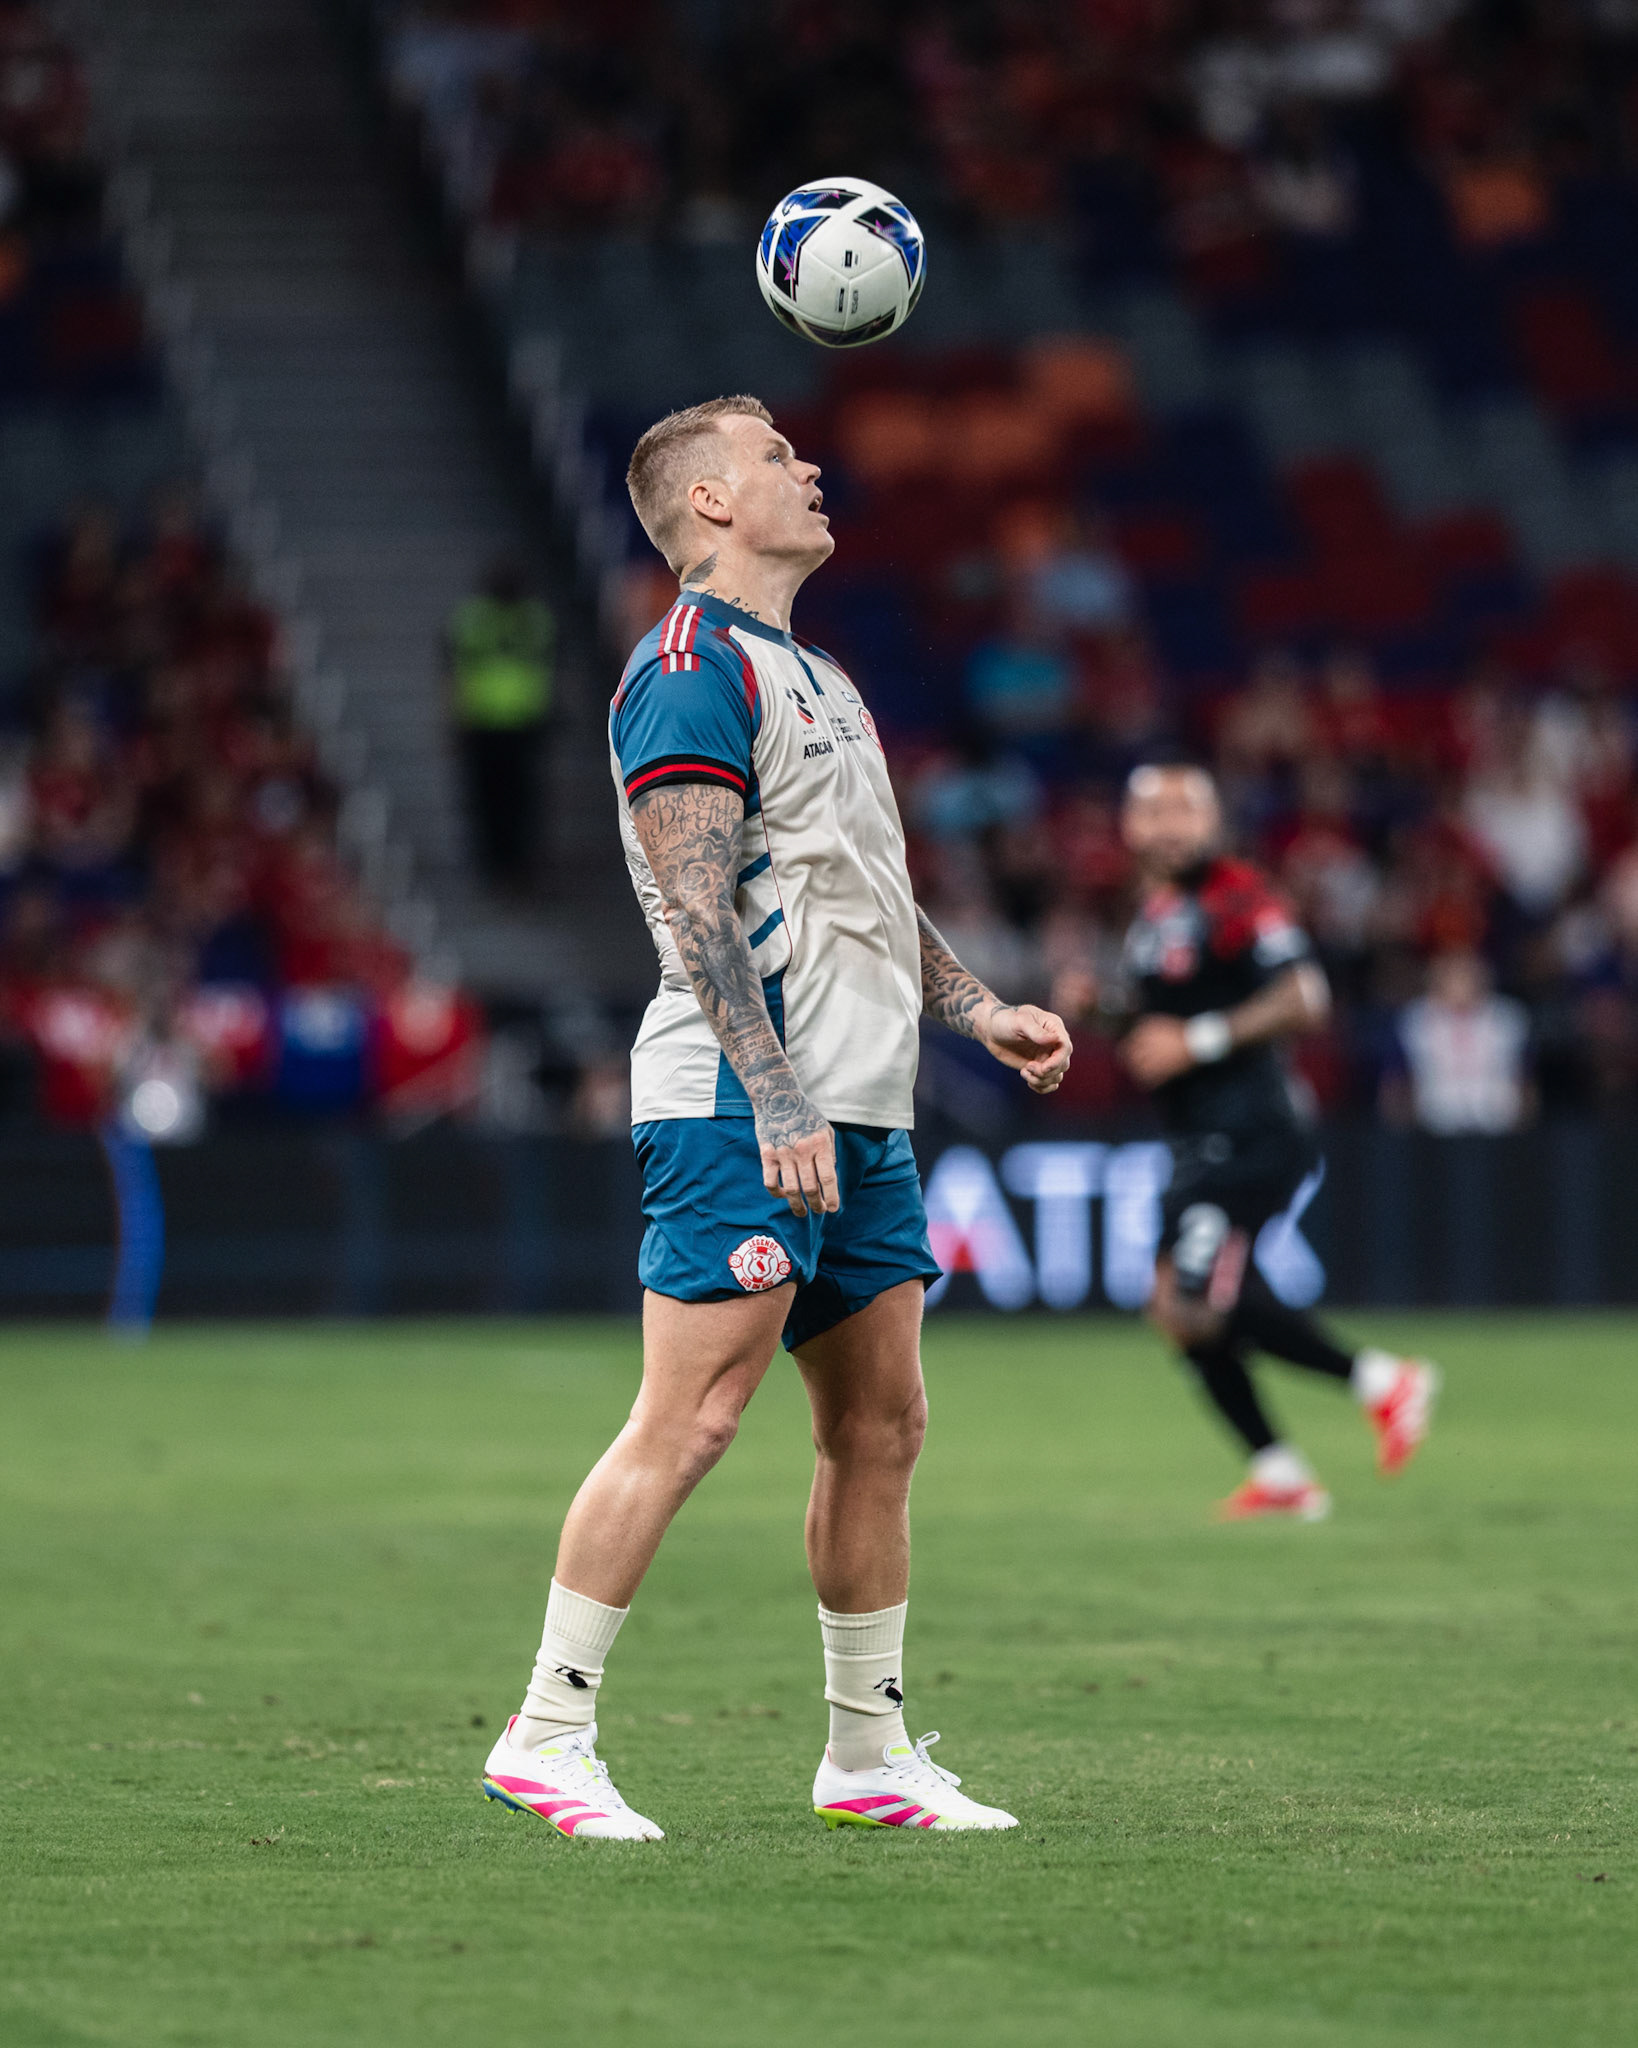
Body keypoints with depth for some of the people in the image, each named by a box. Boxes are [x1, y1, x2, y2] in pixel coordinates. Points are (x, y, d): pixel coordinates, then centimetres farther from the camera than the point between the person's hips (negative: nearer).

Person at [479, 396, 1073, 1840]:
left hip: (858, 1116, 10)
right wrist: (777, 1100, -24)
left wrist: (978, 1010, 21)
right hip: (742, 1112, -10)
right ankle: (546, 1736, -8)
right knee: (690, 1421, -13)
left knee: (881, 1425, 10)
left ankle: (870, 1753, 17)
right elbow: (695, 906, -18)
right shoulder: (692, 668, -10)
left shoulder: (809, 674, 21)